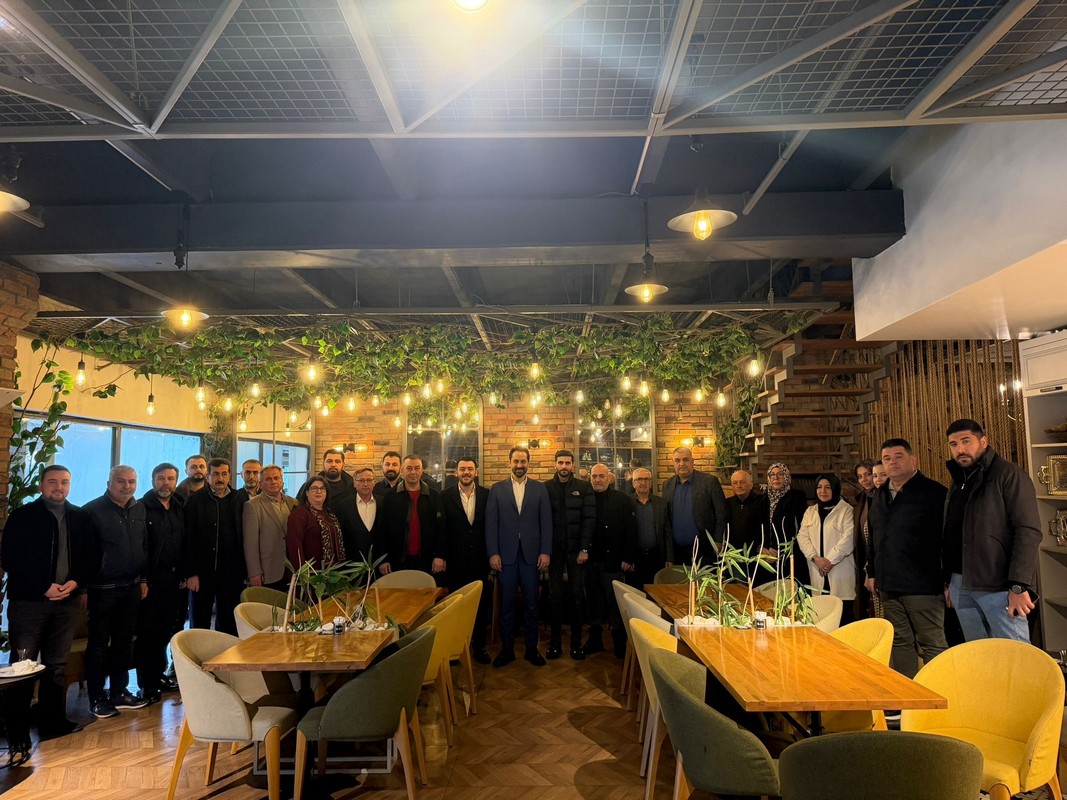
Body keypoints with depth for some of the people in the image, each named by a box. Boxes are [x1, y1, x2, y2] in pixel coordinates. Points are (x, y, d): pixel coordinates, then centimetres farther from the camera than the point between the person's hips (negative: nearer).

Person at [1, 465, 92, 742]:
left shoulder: (81, 518, 8)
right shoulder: (22, 516, -1)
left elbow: (88, 557, 9)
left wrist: (76, 582, -9)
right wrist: (44, 587, -13)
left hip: (68, 601, 3)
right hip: (28, 601, -3)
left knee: (57, 666, 11)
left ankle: (53, 723, 22)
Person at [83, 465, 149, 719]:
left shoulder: (139, 510, 7)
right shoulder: (93, 510, -11)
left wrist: (143, 579, 12)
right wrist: (83, 587, -11)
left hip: (131, 588, 6)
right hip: (103, 589, -5)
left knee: (124, 641, 13)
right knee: (99, 643, 5)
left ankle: (119, 692, 25)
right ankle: (96, 698, 17)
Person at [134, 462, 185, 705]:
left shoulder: (180, 508, 9)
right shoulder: (142, 508, -7)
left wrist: (184, 575, 7)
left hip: (173, 580, 5)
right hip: (150, 580, -4)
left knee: (164, 631, 8)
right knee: (148, 632, 3)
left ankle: (158, 676, 22)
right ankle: (147, 685, 14)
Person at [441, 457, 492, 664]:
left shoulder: (487, 495, 1)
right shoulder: (446, 496, -1)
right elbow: (441, 528, -2)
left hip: (480, 560, 1)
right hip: (456, 561, -1)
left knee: (481, 604, 10)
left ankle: (479, 646, 24)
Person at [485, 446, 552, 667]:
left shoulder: (540, 489, 6)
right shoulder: (497, 489, 5)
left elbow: (546, 522, 2)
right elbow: (491, 522, 1)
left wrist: (546, 551, -5)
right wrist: (493, 553, -6)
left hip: (531, 553, 0)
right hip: (506, 553, 0)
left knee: (531, 602, 8)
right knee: (506, 603, 7)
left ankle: (532, 648, 20)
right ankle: (507, 649, 19)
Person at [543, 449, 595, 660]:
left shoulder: (584, 488, 4)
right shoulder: (546, 488, 3)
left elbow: (589, 519, -1)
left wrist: (584, 548, -7)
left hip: (576, 549, 0)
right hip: (554, 548, 0)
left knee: (577, 595, 4)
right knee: (555, 595, 4)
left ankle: (576, 643, 15)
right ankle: (555, 642, 15)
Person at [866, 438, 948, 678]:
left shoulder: (933, 492, -8)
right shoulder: (880, 495, 14)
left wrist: (949, 581, -13)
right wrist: (872, 572, 19)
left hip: (922, 585, -7)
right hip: (888, 586, 7)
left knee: (933, 644, 2)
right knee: (900, 642, 14)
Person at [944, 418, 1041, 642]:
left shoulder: (1008, 475, -6)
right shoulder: (958, 482, 16)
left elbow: (1029, 531, -14)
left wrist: (1019, 586, -20)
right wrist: (949, 582, 17)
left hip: (998, 587, -7)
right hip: (961, 586, 7)